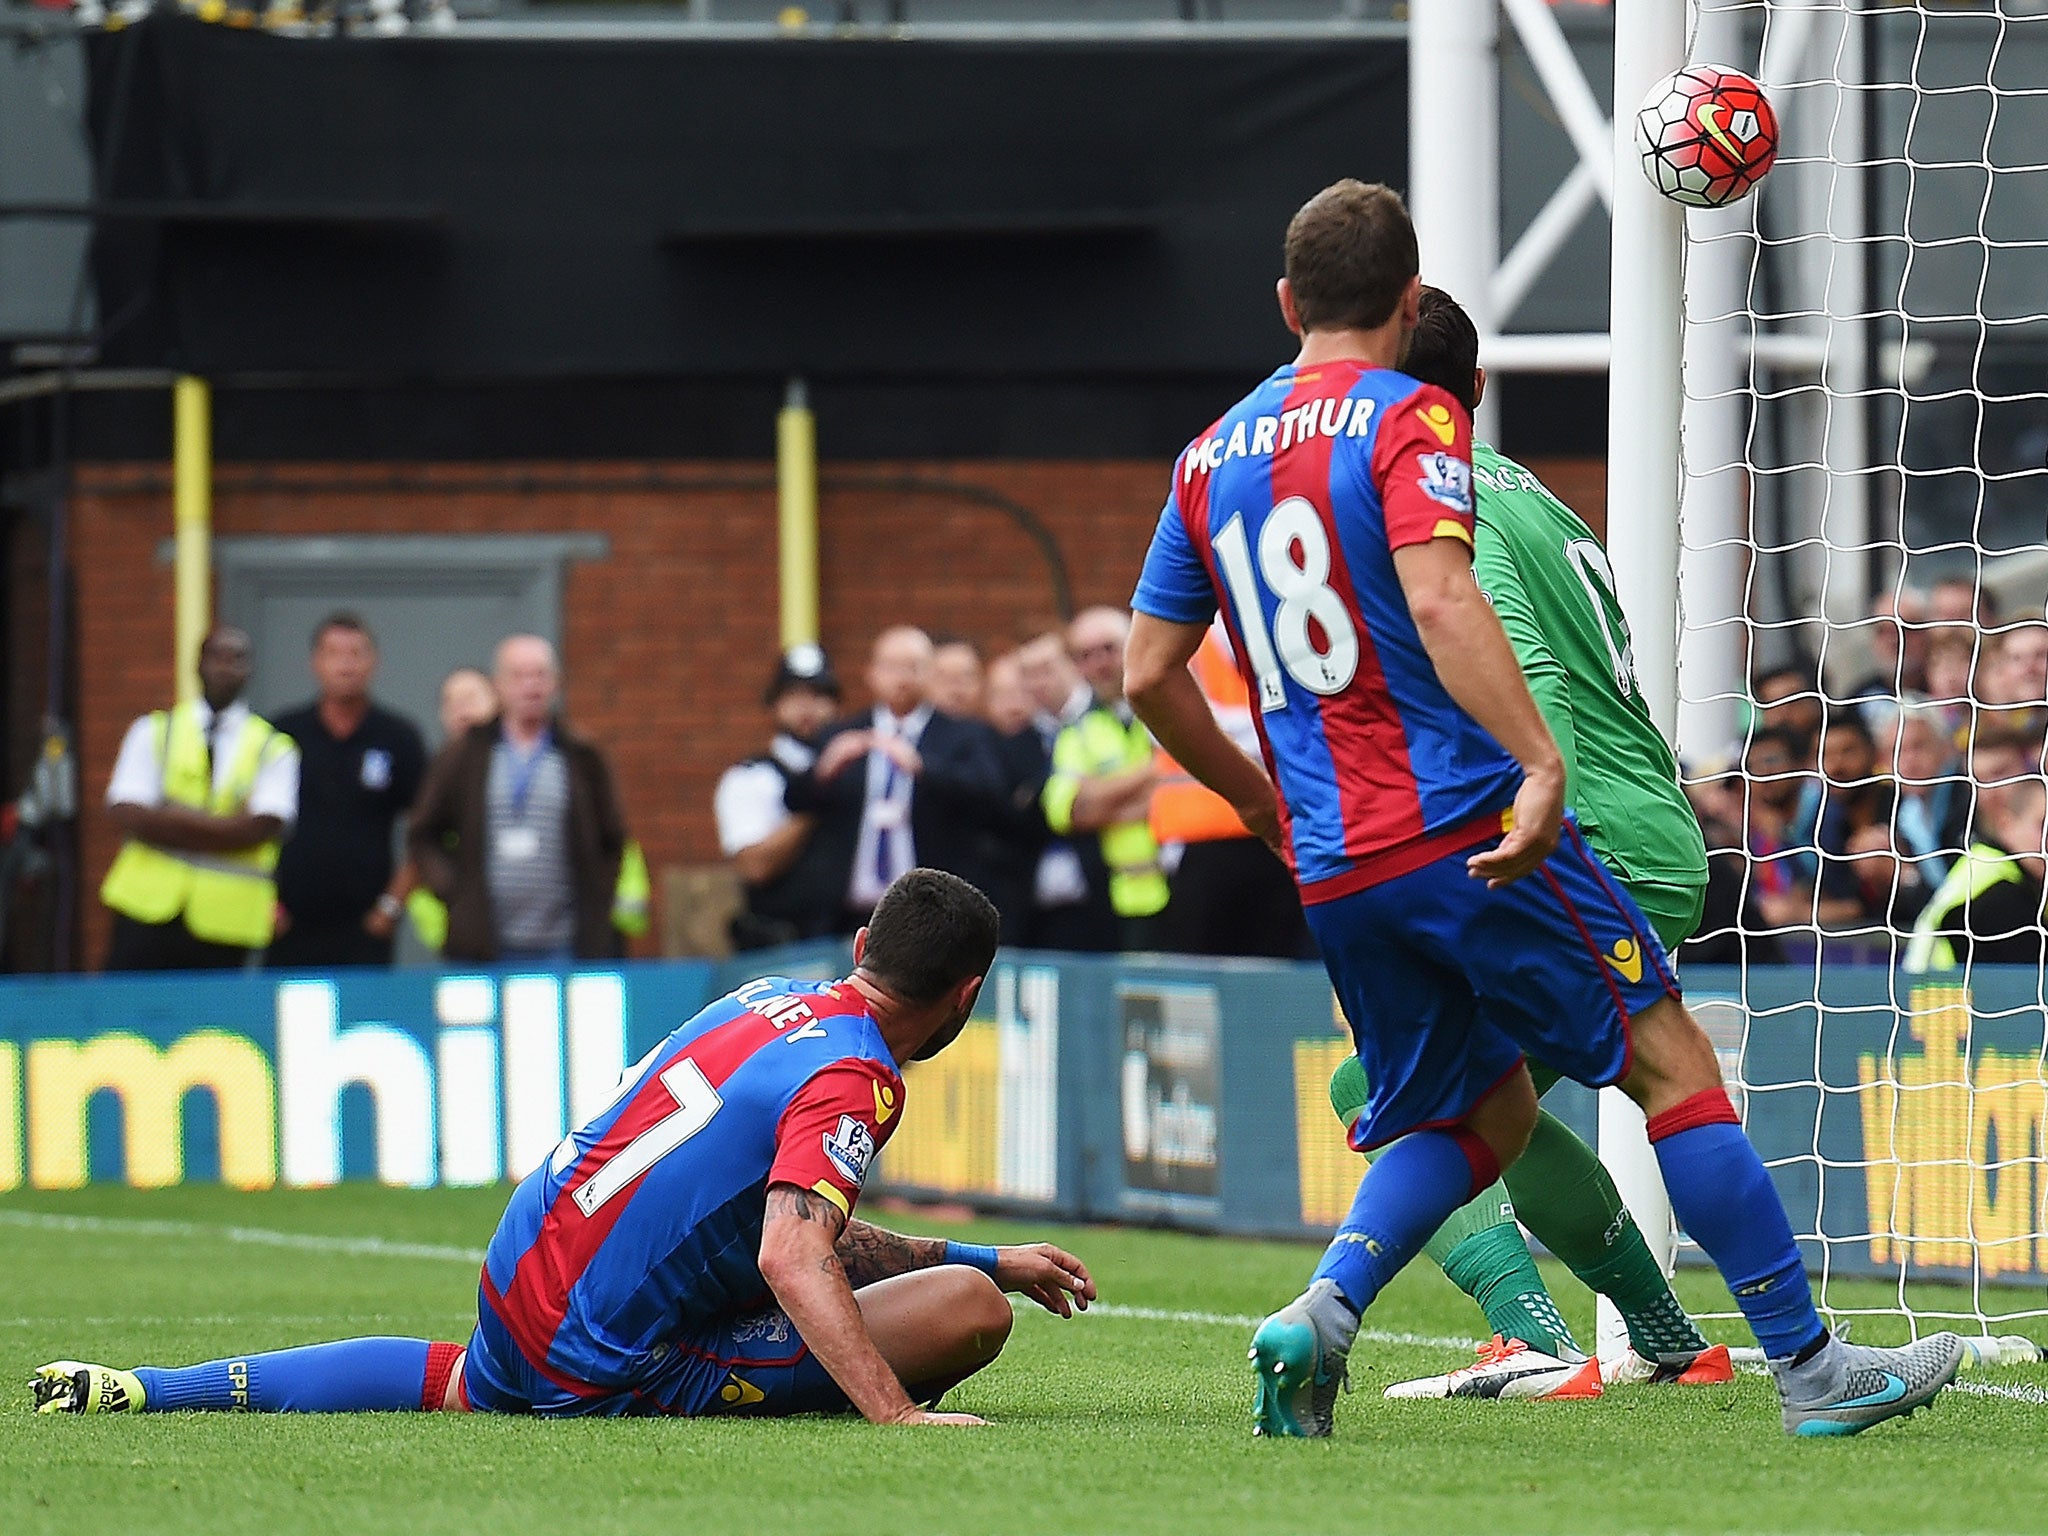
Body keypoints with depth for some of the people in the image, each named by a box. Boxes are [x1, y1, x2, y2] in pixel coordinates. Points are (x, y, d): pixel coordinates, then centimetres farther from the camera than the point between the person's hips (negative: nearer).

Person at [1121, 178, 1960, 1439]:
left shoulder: (1212, 457, 14)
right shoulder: (1408, 418, -4)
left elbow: (1150, 674, 16)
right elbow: (1437, 598, -22)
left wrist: (1266, 805, 29)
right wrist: (1541, 762, -29)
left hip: (1331, 867, 7)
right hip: (1464, 821, -7)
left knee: (1482, 1114, 17)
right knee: (1672, 1060, 1)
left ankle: (1321, 1313, -7)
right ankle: (1810, 1367, -1)